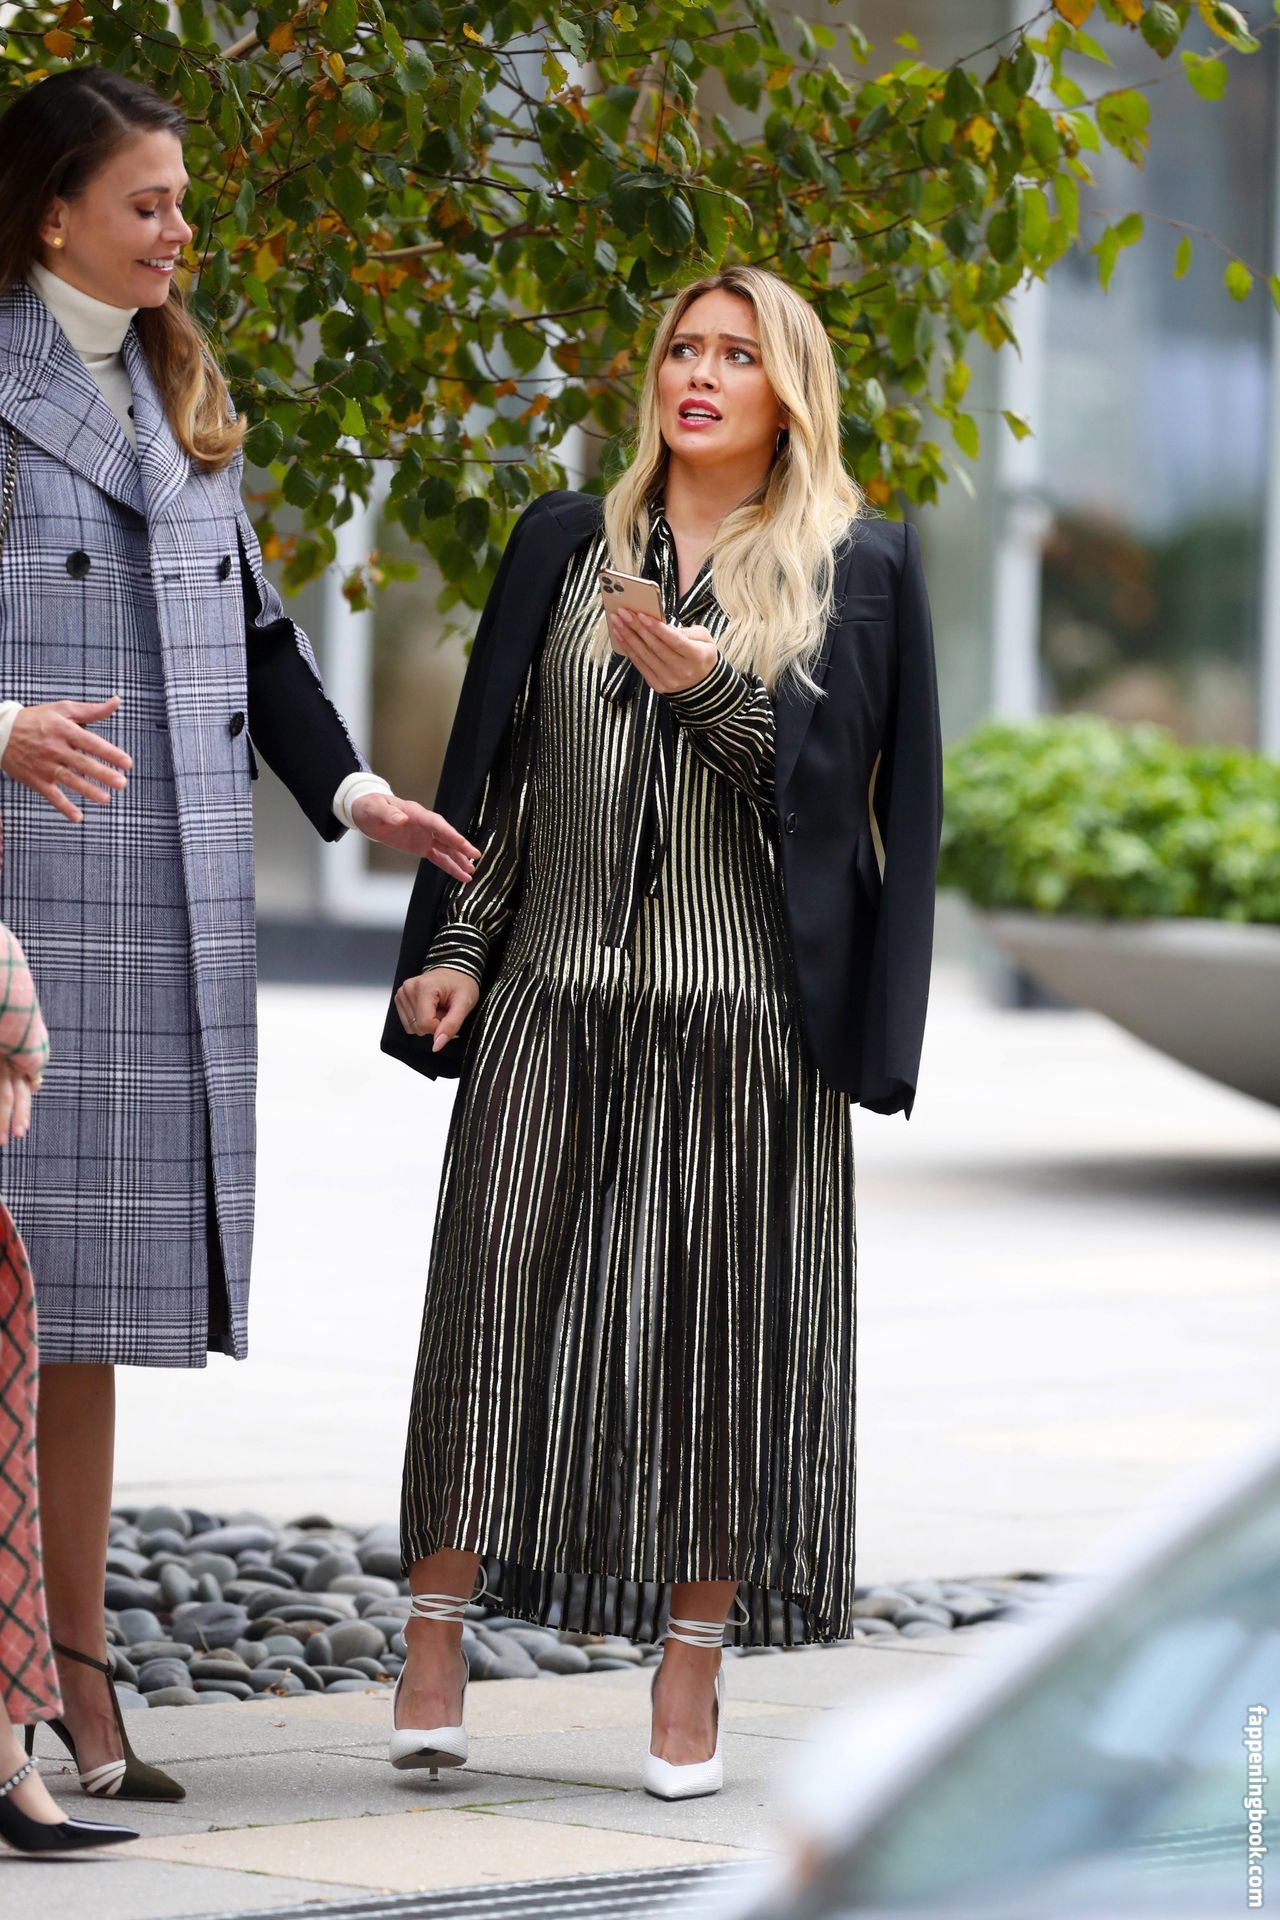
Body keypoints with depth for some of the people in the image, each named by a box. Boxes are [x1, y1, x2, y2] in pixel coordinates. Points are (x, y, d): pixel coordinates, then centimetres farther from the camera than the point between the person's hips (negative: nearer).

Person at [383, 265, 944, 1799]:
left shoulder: (856, 567, 7)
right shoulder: (568, 544, 14)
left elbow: (847, 779, -1)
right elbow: (490, 755, 13)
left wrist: (712, 693, -17)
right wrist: (455, 948, 3)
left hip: (745, 1000, -2)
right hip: (555, 994, 2)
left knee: (718, 1324, -2)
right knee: (498, 1303, -5)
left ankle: (690, 1681, 3)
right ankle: (433, 1659, -3)